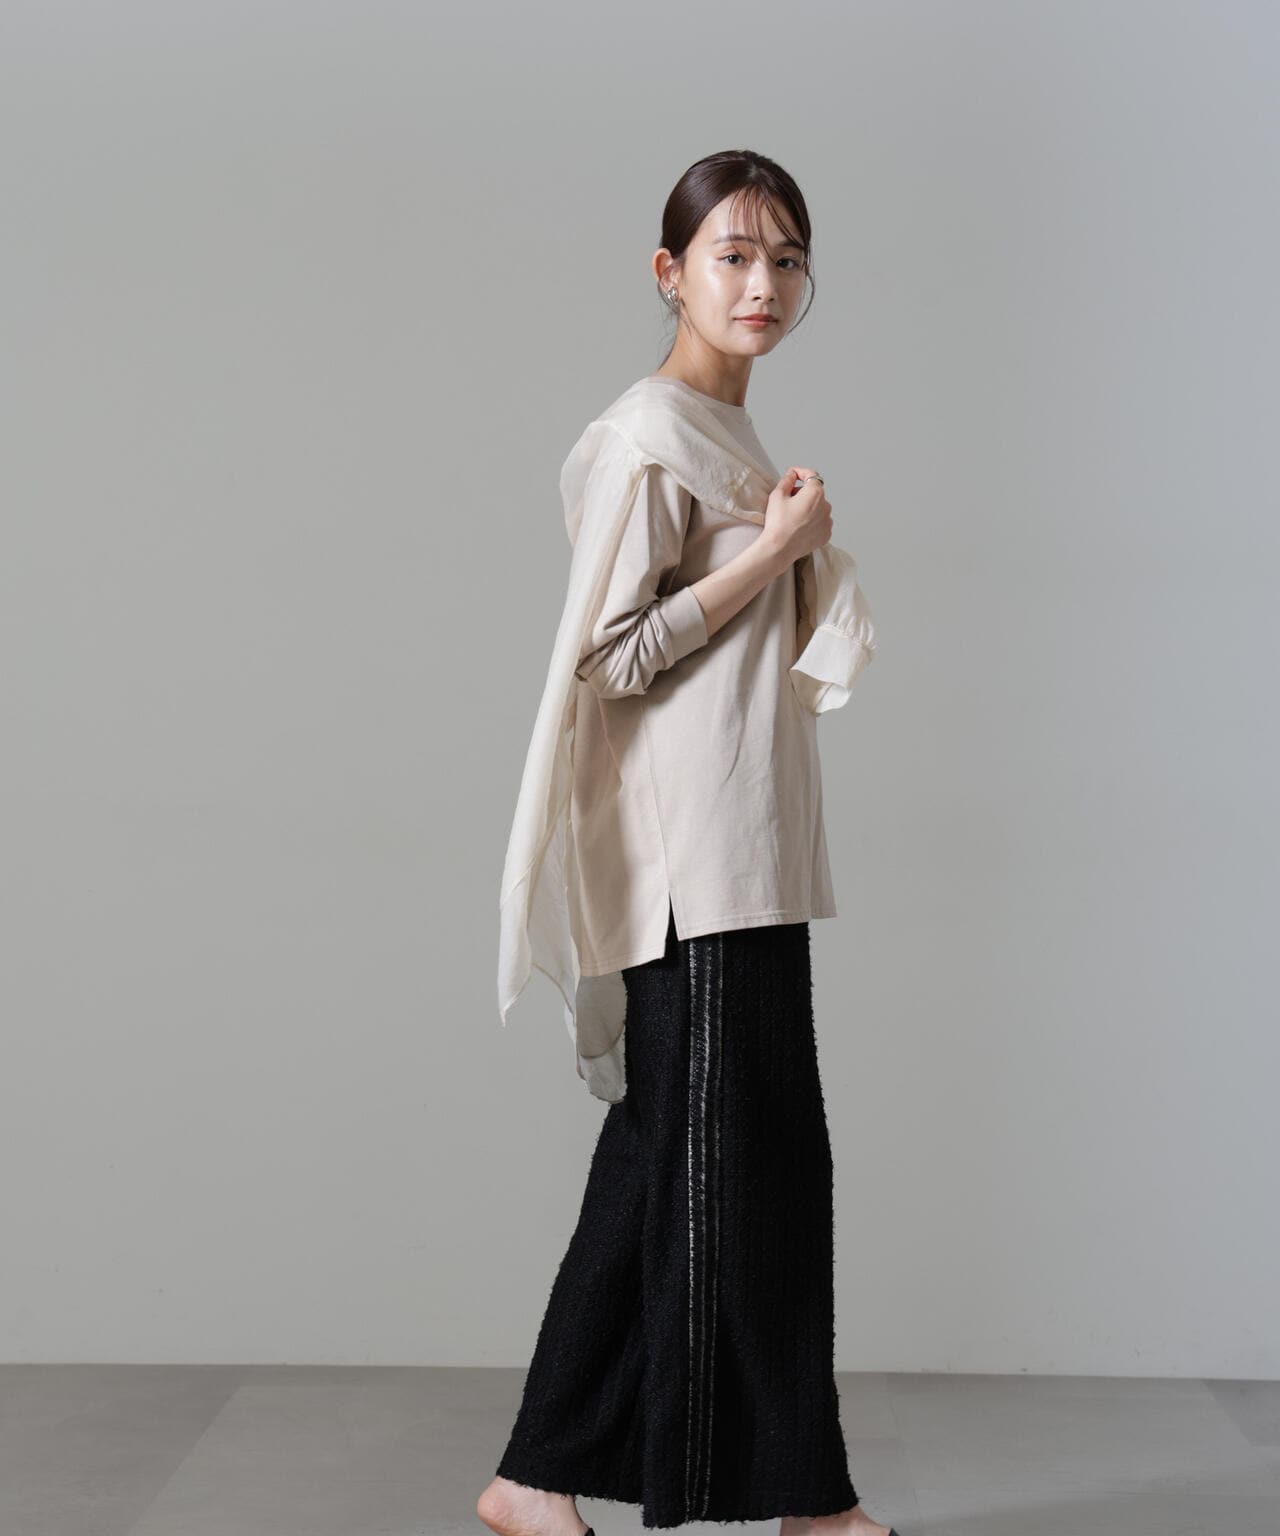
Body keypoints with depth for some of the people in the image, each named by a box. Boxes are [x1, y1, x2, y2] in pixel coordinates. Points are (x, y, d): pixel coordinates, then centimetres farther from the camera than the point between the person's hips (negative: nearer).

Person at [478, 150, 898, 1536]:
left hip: (745, 856, 10)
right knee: (748, 1160, -3)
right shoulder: (650, 438, -8)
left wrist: (803, 550, 8)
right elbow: (610, 655, -14)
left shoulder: (732, 438, 20)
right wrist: (773, 548, -12)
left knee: (669, 1161, 10)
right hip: (692, 862, -10)